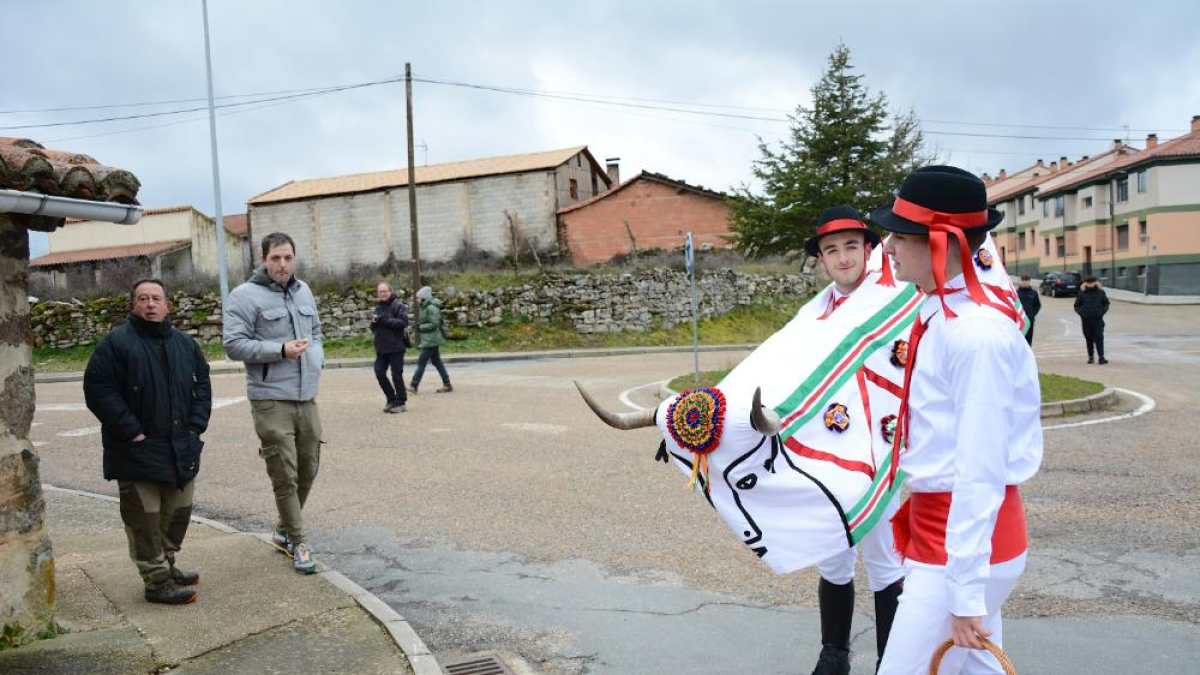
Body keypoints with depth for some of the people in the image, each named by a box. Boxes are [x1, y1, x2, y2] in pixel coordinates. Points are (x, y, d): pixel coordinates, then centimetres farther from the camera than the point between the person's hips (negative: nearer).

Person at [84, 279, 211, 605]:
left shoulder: (185, 344, 9)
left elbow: (202, 385, 14)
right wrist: (132, 431, -15)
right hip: (138, 452, -6)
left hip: (181, 449, 6)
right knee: (144, 518, 0)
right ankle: (157, 581, 11)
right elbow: (98, 390, -13)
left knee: (178, 513, 16)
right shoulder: (116, 343, -9)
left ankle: (167, 565, 33)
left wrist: (195, 425, 2)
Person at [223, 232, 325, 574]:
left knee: (308, 469, 14)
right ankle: (299, 542, 13)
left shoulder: (303, 290, 12)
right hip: (271, 400, -6)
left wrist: (317, 358, 3)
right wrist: (281, 350, -20)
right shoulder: (245, 295, -8)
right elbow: (234, 344, -12)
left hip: (307, 396, 7)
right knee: (285, 475, -2)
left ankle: (285, 530, 34)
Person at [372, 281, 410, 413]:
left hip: (396, 347, -7)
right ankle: (391, 399, 21)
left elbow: (404, 322, -20)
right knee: (379, 373, 6)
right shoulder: (378, 307, 16)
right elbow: (373, 328, 21)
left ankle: (401, 402, 11)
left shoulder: (398, 305, -8)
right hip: (381, 348, 7)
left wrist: (385, 320, -23)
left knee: (396, 375, -1)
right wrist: (374, 323, -2)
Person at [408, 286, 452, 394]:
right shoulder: (425, 307, 13)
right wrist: (419, 326, 9)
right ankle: (447, 385, 15)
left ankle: (413, 386, 0)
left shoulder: (431, 308, -17)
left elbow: (434, 324, -21)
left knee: (421, 362, -5)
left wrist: (420, 327, -16)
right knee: (437, 362, 11)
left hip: (431, 340, -10)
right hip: (430, 339, 10)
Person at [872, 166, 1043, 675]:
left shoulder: (976, 333, -23)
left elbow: (982, 473, -23)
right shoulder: (939, 315, 5)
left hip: (965, 544, -9)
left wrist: (964, 591, -20)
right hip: (935, 527, 9)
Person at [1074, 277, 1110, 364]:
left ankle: (1101, 357, -10)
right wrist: (1082, 312, -9)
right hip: (1086, 320, 1)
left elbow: (1106, 304, 12)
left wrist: (1102, 311, -5)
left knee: (1099, 338, -9)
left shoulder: (1100, 293, 5)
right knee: (1089, 339, 6)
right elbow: (1076, 306, 8)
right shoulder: (1082, 294, 3)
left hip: (1097, 319, -1)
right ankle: (1091, 357, 15)